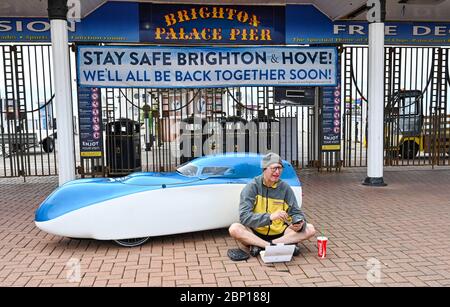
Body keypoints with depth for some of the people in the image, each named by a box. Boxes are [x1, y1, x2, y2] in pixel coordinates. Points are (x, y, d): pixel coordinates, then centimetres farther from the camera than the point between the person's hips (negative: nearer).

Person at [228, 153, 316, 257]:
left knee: (310, 229, -15)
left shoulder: (285, 188, 0)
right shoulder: (252, 187, -9)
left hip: (279, 233, 3)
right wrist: (270, 217, -33)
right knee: (234, 228, -30)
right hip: (256, 233, -3)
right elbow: (244, 216, -20)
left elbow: (296, 213, 3)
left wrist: (299, 223, -21)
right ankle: (285, 244, -31)